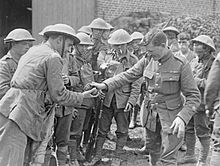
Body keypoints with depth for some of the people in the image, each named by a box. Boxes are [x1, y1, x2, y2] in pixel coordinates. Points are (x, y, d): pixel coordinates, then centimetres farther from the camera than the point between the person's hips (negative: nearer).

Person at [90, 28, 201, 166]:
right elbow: (127, 76, 2)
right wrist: (105, 85, -13)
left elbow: (194, 96, -12)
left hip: (170, 115, -5)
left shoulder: (181, 64, -13)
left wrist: (182, 117, -26)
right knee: (152, 151, 15)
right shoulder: (147, 61, 2)